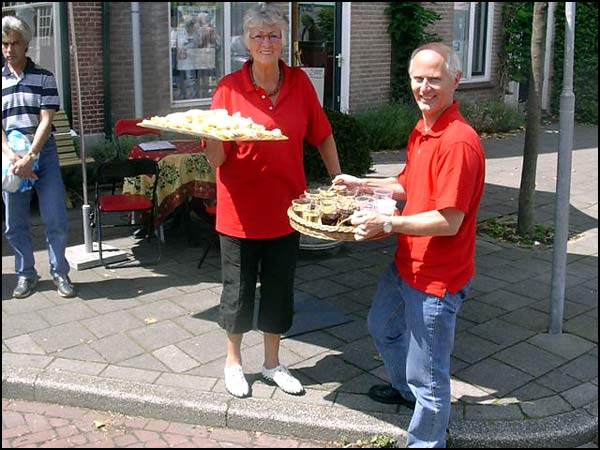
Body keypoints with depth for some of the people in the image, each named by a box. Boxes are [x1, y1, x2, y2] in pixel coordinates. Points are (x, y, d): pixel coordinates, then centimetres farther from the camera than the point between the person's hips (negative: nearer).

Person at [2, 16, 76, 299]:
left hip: (43, 153, -2)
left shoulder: (44, 78, 1)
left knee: (56, 220, -2)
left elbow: (46, 120, -7)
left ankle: (59, 272, 13)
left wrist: (30, 156, -18)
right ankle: (26, 274, 23)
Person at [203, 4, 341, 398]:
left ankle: (273, 363, 35)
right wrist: (212, 134, -32)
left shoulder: (299, 83, -2)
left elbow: (322, 135, 9)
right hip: (241, 212, -3)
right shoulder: (229, 88, -11)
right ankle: (234, 361, 35)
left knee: (280, 288, 15)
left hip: (285, 209, 3)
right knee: (239, 290, 11)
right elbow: (216, 159, -11)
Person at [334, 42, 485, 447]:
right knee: (382, 325, 33)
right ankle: (406, 390, 59)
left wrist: (387, 223, -28)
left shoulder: (458, 142, -26)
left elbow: (449, 221, -27)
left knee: (427, 376, 3)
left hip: (436, 278, -11)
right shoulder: (422, 130, 5)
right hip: (406, 263, 11)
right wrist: (362, 184, 11)